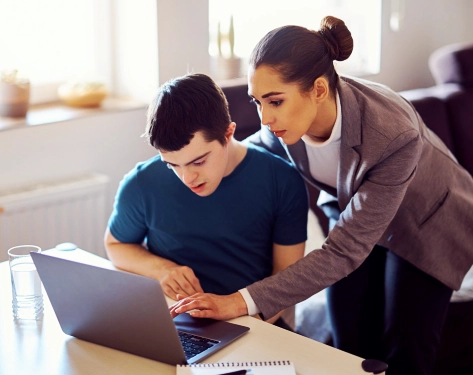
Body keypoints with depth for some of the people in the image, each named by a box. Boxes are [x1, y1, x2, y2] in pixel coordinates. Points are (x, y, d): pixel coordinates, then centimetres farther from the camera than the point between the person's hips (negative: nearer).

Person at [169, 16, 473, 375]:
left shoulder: (393, 133, -41)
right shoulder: (284, 122, -25)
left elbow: (346, 250, -39)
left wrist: (244, 302, -44)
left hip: (427, 224, -4)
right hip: (351, 210, 4)